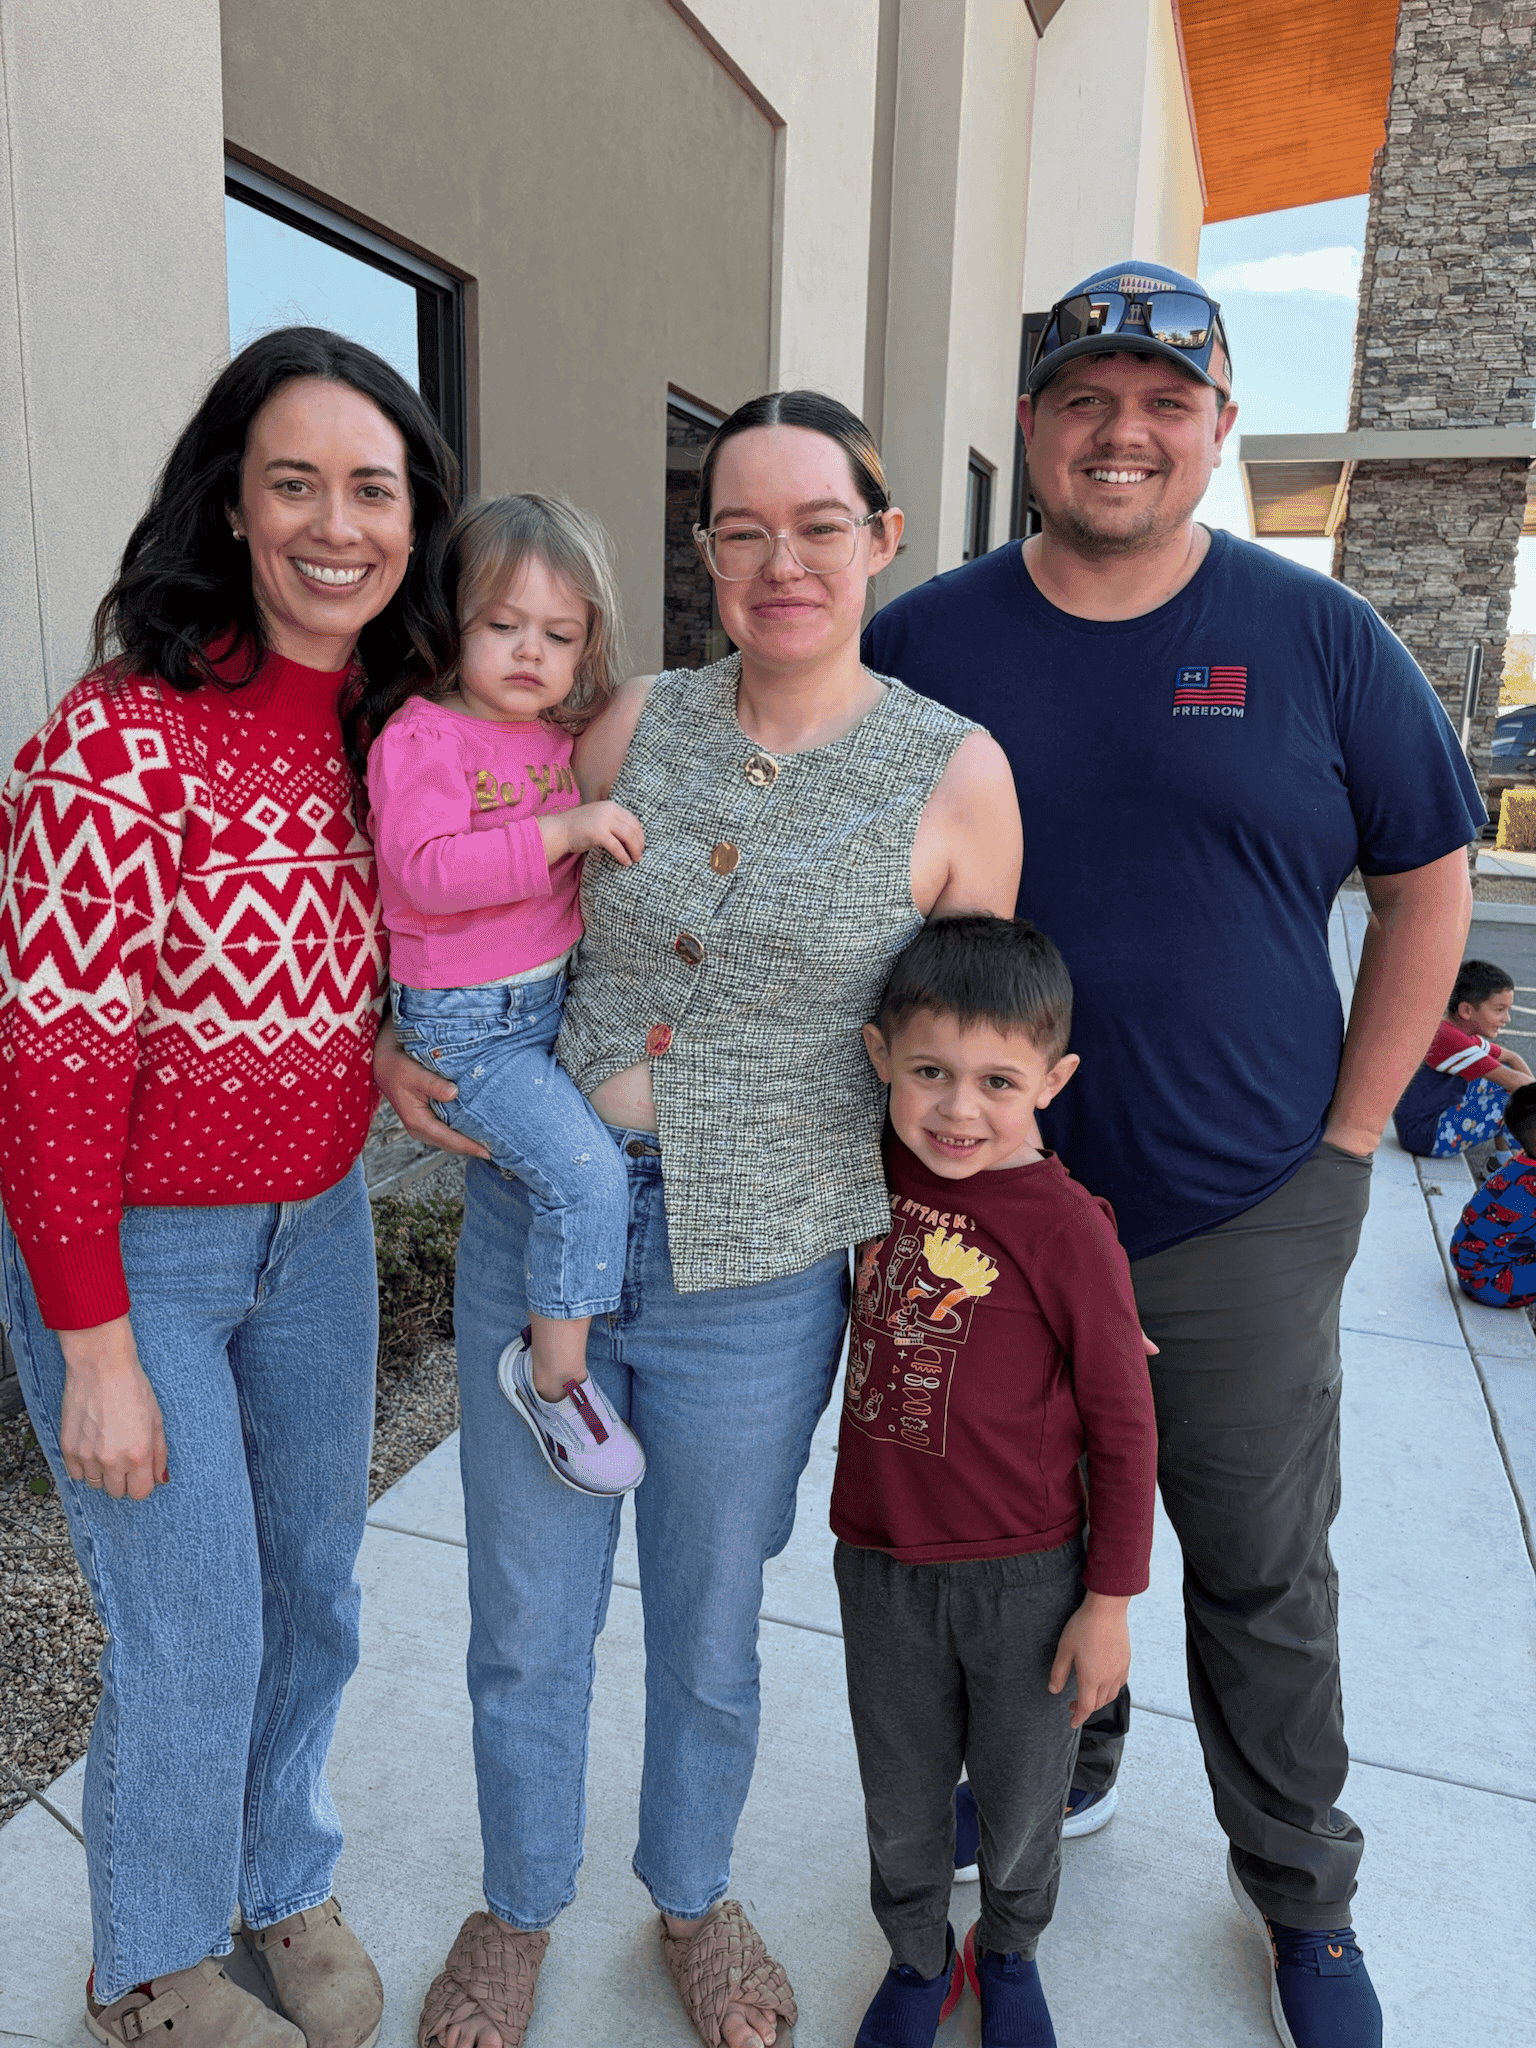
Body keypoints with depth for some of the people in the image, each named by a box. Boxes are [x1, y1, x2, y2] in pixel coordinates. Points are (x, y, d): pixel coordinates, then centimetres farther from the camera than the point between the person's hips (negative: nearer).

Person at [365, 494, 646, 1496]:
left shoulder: (565, 739, 9)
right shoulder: (419, 738, -13)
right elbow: (425, 869, -27)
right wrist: (563, 830, -29)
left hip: (558, 995, 8)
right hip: (465, 1026, -8)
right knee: (586, 1174, -18)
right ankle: (554, 1371, 3)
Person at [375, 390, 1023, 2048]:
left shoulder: (957, 773, -6)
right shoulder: (635, 722, 0)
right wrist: (401, 1040, -3)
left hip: (756, 1281, -2)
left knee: (709, 1636, 19)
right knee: (524, 1625, 18)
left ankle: (692, 1896, 51)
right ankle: (519, 1908, 48)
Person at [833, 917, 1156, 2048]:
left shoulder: (1069, 1229, -20)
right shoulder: (881, 1168, -9)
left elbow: (1124, 1431, -11)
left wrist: (1110, 1602, -6)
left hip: (1026, 1582, -3)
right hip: (882, 1568, 3)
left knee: (1021, 1807, 22)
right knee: (903, 1809, 22)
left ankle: (1010, 1953, 53)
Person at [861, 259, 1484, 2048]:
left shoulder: (1316, 638, -1)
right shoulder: (921, 642, 0)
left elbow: (1428, 882, 4)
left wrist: (1347, 1137, -2)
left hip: (1243, 1223, 0)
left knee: (1262, 1571, 14)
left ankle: (1302, 1900, 38)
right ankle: (1059, 1761, 48)